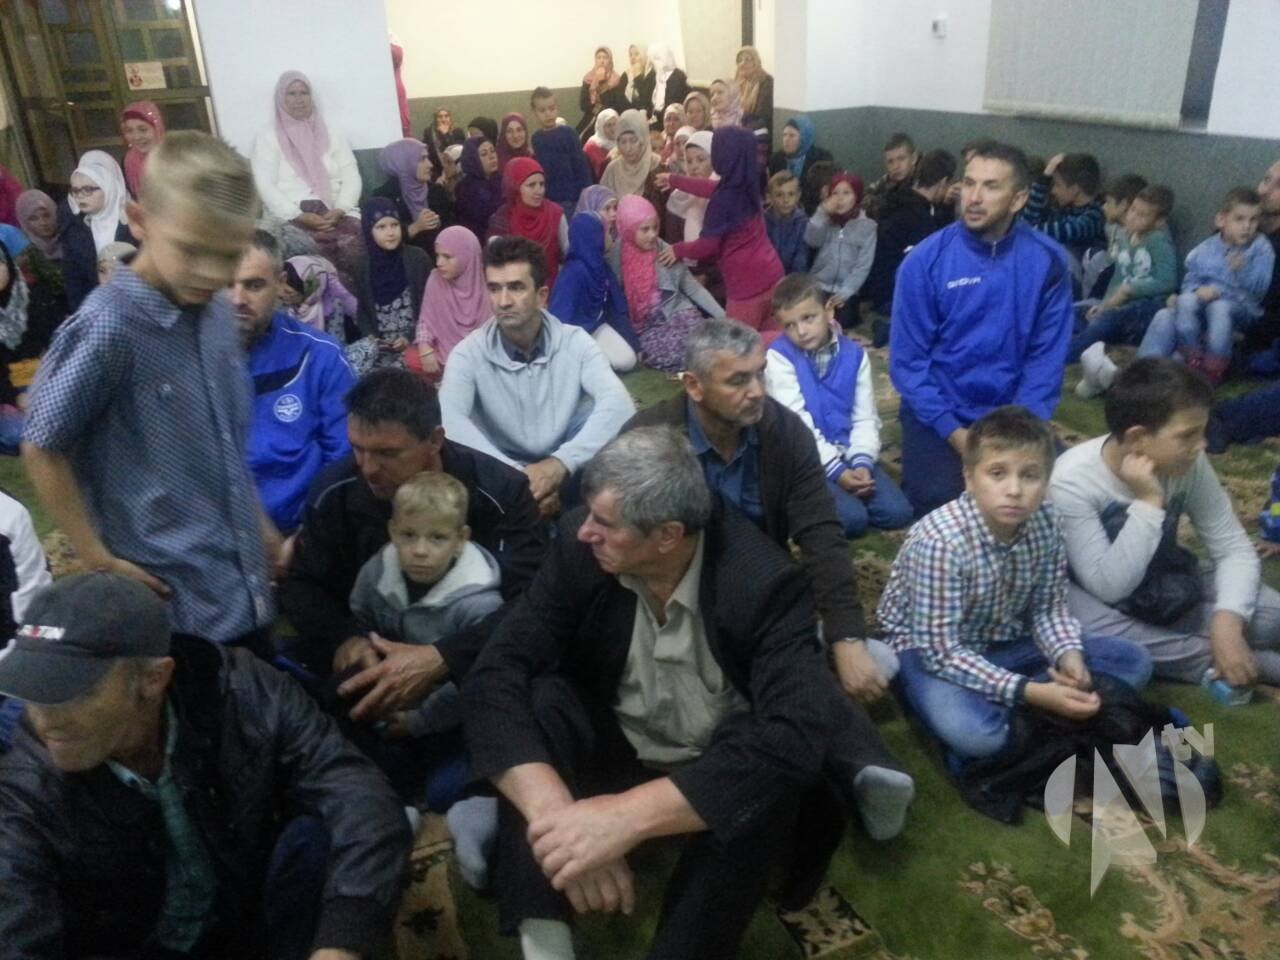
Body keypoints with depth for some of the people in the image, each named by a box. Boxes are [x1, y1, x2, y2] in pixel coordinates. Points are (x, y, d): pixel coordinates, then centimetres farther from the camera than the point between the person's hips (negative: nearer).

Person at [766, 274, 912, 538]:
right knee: (852, 519, -24)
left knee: (897, 512, -11)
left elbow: (865, 417, 4)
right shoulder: (779, 357, -9)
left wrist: (862, 462, -14)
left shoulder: (854, 354, 5)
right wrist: (836, 470, -18)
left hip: (849, 452, 5)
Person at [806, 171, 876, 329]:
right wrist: (822, 213, -13)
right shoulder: (826, 220, 12)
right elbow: (811, 240, -6)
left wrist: (845, 292, -14)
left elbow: (863, 265, -5)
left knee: (840, 322, -21)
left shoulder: (867, 226, 1)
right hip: (818, 287, 2)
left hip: (846, 291, -1)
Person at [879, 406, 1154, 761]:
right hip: (930, 649, -7)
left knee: (1133, 662, -1)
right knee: (972, 733, -37)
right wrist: (1030, 692, -34)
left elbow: (1048, 607, 0)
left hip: (1004, 639, 7)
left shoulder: (1046, 522, -12)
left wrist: (1068, 653, -21)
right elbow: (942, 652, -28)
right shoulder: (940, 541, -30)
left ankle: (999, 707, -11)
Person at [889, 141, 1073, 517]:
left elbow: (1046, 356, -2)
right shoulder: (925, 260, -10)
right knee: (943, 503, -23)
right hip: (939, 414, -2)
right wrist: (952, 432, -16)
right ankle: (925, 460, 10)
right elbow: (907, 360, -9)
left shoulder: (1047, 261, -5)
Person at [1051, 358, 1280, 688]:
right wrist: (1148, 502, -35)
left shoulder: (1188, 463, -14)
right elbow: (1109, 588, -28)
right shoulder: (1073, 479, -27)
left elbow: (1233, 548, -10)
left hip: (1162, 591, 3)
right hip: (1094, 595, -3)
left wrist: (1227, 620, -28)